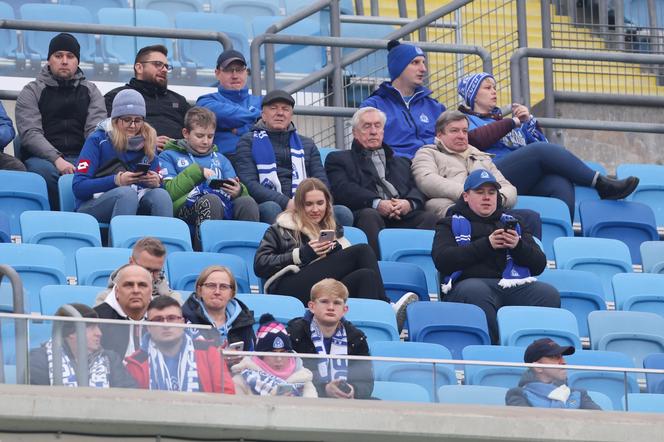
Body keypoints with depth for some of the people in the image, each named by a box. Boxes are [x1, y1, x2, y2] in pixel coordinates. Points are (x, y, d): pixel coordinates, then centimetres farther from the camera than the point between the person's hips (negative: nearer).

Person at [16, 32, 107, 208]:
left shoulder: (91, 91, 20)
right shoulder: (32, 92, 12)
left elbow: (97, 131, 6)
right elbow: (30, 133, -3)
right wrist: (56, 159, -21)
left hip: (81, 158, 1)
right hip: (42, 157, -1)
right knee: (46, 171, -38)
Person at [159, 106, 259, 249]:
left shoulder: (219, 159, 32)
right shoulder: (169, 156, 19)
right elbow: (170, 192, 1)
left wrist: (238, 191, -4)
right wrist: (197, 172, -4)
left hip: (224, 208, 4)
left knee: (247, 202, -28)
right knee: (211, 200, -37)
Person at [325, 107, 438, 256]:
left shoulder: (401, 163, 36)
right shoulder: (339, 159, 22)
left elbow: (417, 192, 21)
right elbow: (343, 189, 2)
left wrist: (409, 203, -6)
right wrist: (376, 203, -15)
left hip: (402, 217, 4)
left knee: (429, 218, -27)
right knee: (370, 215, -38)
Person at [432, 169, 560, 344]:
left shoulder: (512, 223, 31)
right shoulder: (450, 224, 21)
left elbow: (539, 265, 20)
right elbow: (442, 260, -1)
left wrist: (518, 246, -2)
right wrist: (487, 244, -5)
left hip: (513, 285, 3)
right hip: (471, 282, -3)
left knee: (549, 294, -29)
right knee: (476, 293, -41)